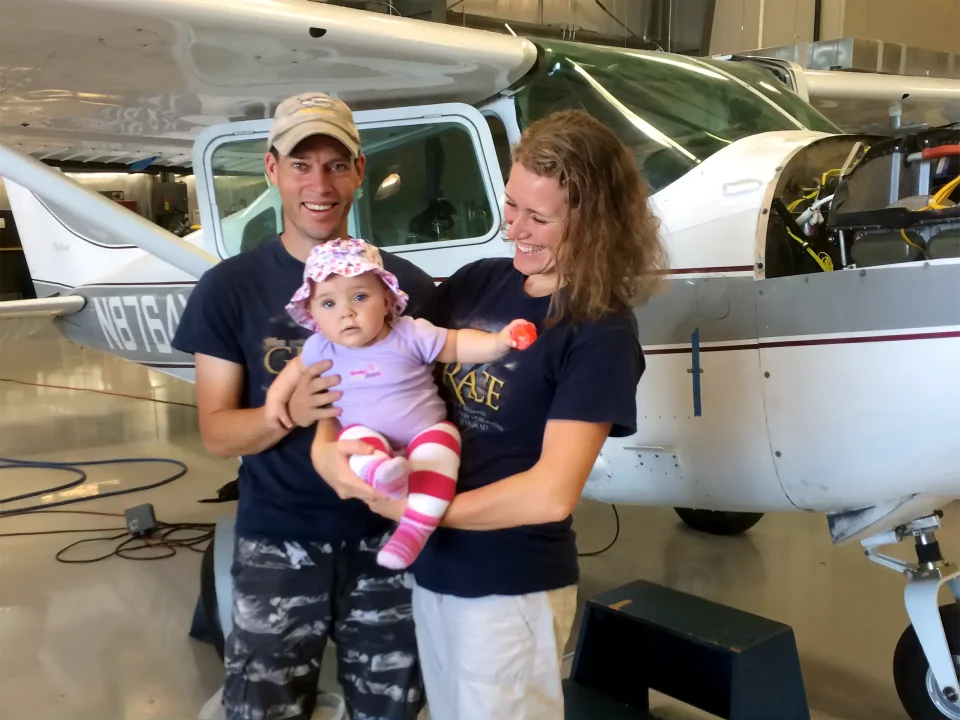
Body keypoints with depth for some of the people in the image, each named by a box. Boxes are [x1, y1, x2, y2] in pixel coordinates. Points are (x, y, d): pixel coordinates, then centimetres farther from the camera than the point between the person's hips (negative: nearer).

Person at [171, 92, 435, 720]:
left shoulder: (406, 284, -2)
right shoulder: (230, 287, -4)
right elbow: (217, 432, -5)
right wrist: (290, 412, -24)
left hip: (386, 539, 2)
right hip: (278, 544, -1)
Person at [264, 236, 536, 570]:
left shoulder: (411, 334, -9)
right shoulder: (322, 348, -1)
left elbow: (458, 345, -5)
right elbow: (298, 367, 20)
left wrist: (498, 341, -20)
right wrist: (277, 395, 8)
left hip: (426, 434, -1)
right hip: (369, 441, 2)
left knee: (439, 441, -32)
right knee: (354, 435, -29)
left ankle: (414, 529, -37)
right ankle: (379, 473, -59)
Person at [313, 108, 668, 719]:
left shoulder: (601, 332, -18)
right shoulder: (476, 282, -1)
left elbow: (550, 494, -24)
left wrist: (415, 510, -18)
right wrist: (329, 447, -16)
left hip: (511, 587, -6)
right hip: (431, 567, 6)